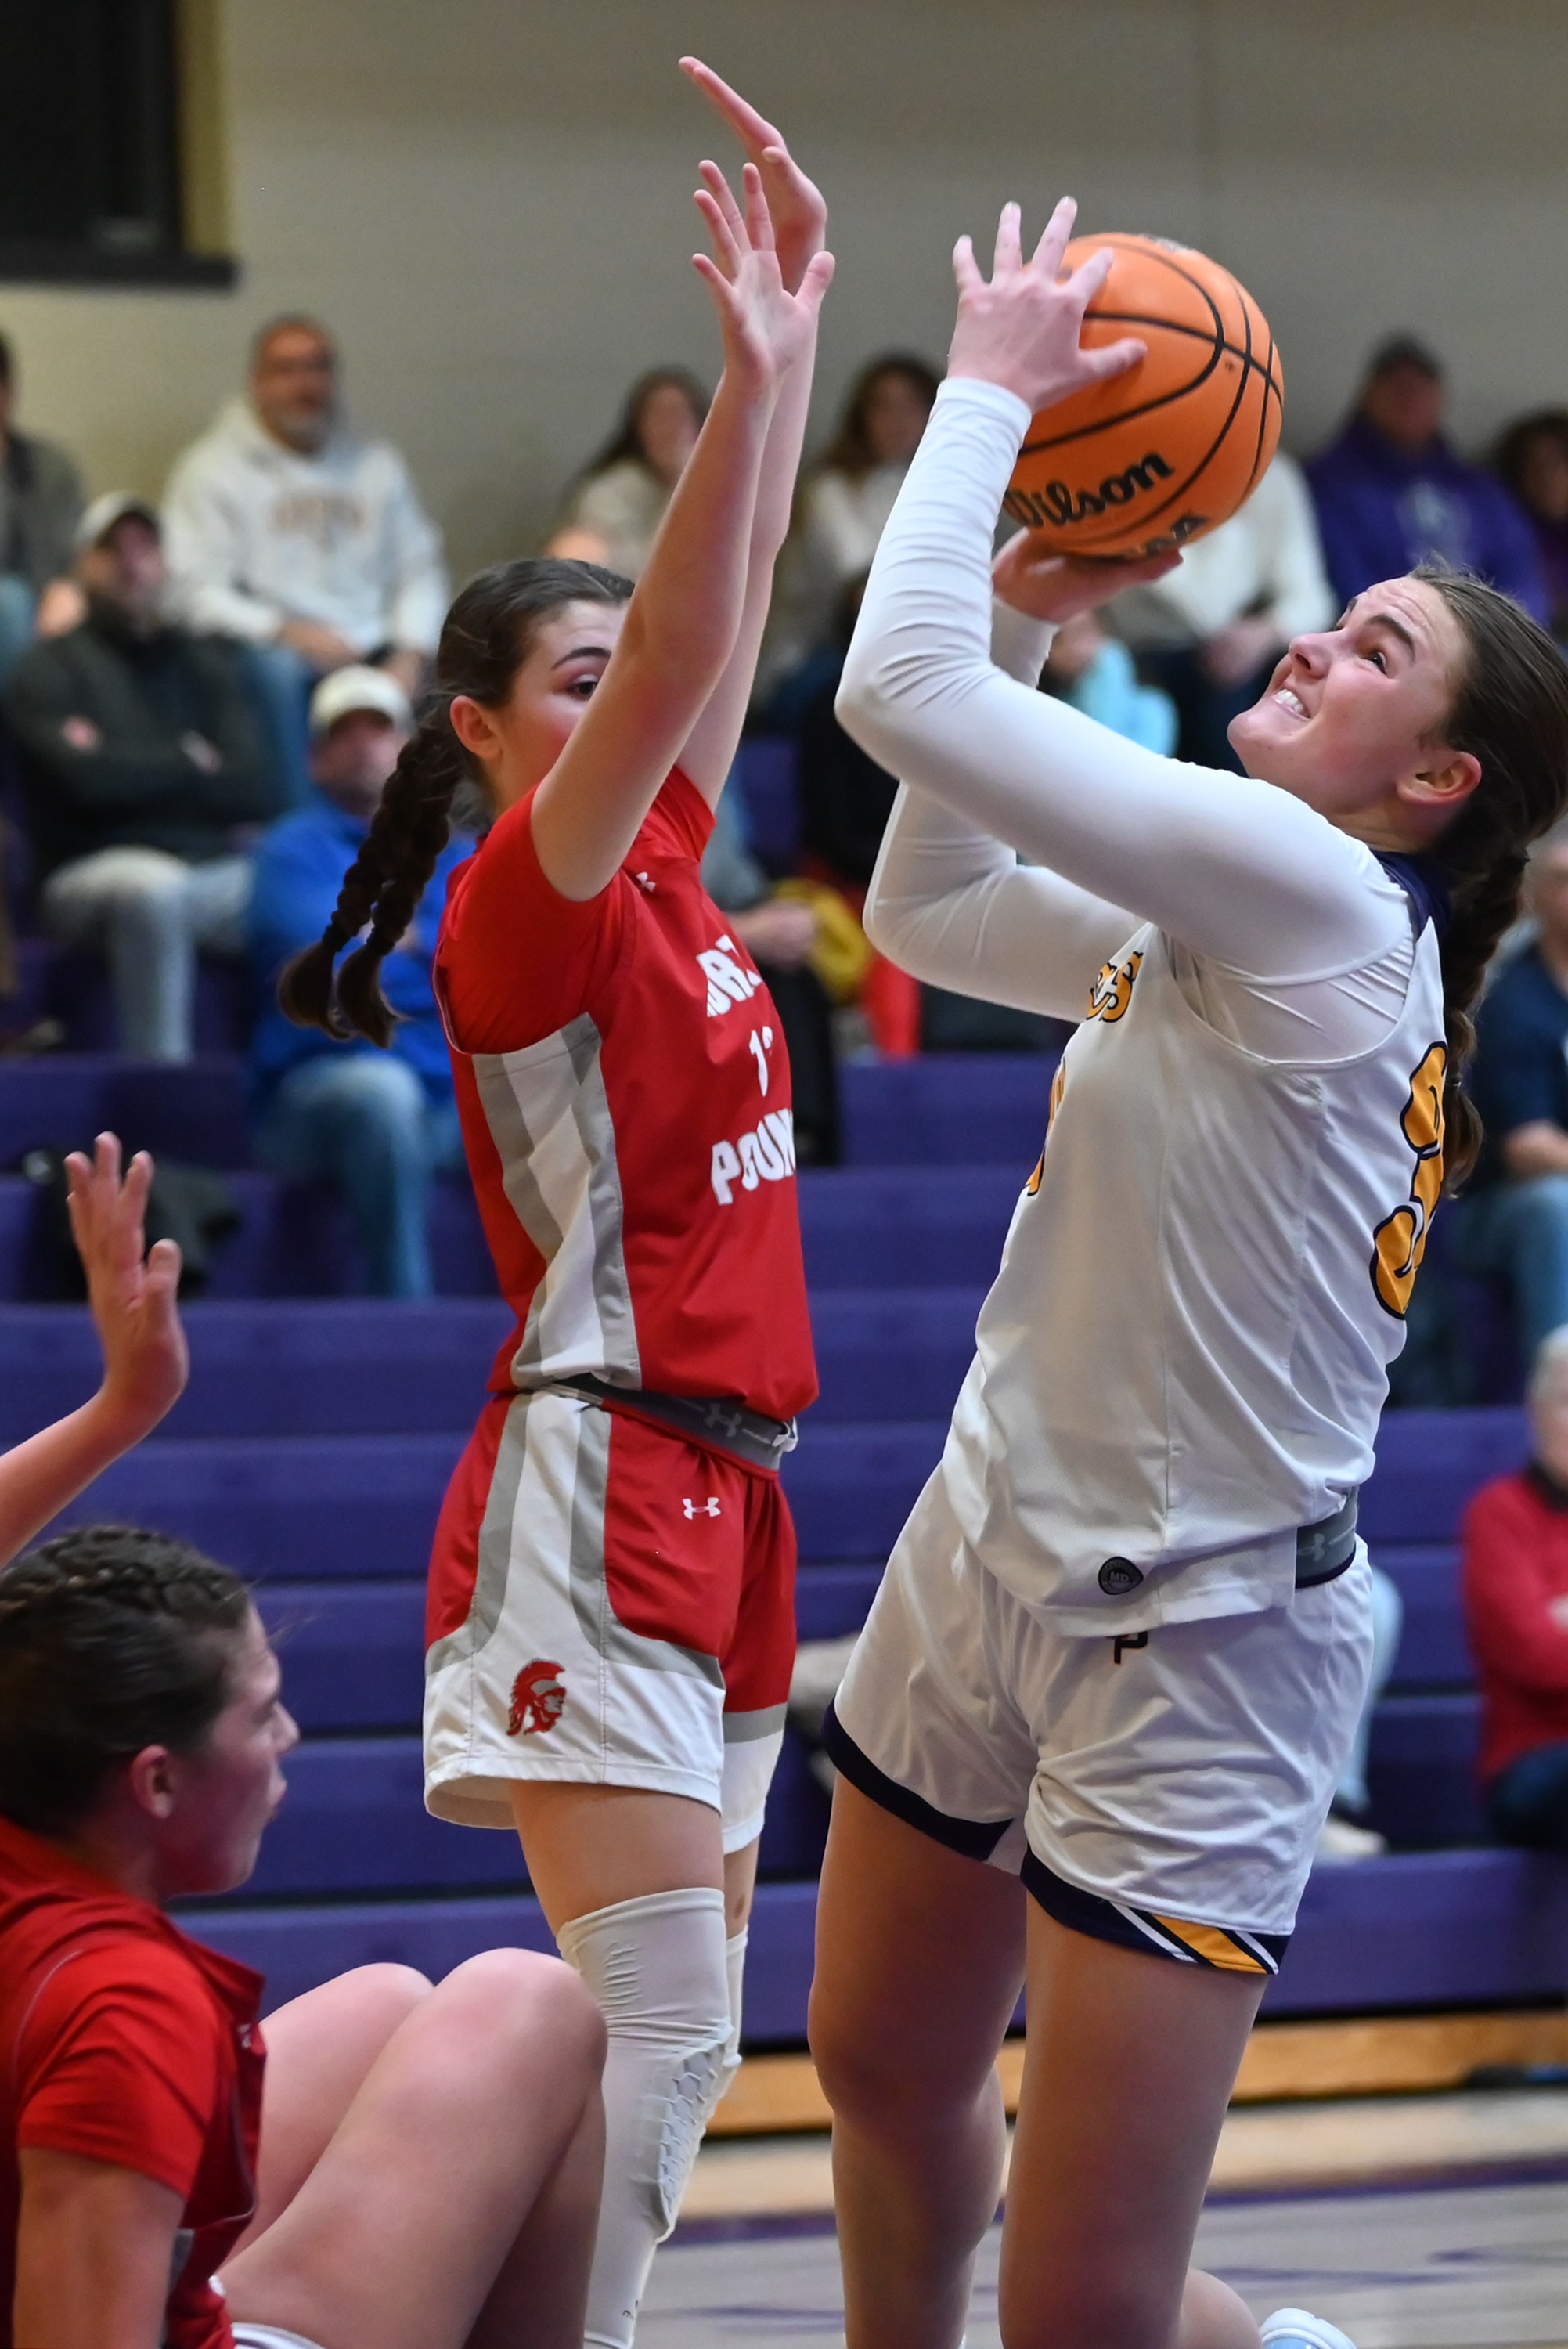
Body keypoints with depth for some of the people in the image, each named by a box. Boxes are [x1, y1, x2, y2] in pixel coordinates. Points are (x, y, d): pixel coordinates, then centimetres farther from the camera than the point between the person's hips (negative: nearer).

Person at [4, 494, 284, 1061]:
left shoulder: (210, 664, 18)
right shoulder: (52, 668, 6)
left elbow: (259, 791, 4)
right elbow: (88, 778, -12)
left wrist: (135, 768, -3)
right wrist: (189, 760, 4)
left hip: (220, 868, 4)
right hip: (98, 870, -4)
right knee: (153, 888, -40)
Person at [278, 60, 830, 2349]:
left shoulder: (667, 868, 13)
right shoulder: (522, 898, -9)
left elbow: (727, 619, 13)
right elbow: (675, 665, -23)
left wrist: (796, 338, 6)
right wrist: (754, 372, -28)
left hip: (716, 1491, 9)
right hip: (601, 1482, -9)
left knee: (672, 2041, 9)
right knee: (652, 2028, -16)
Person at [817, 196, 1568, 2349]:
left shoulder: (1313, 892, -21)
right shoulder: (1213, 924, 5)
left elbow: (898, 688, -26)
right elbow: (926, 910, 21)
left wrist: (992, 386, -14)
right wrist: (1029, 617, 10)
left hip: (1191, 1647, -9)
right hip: (991, 1557, 9)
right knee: (885, 2081, 26)